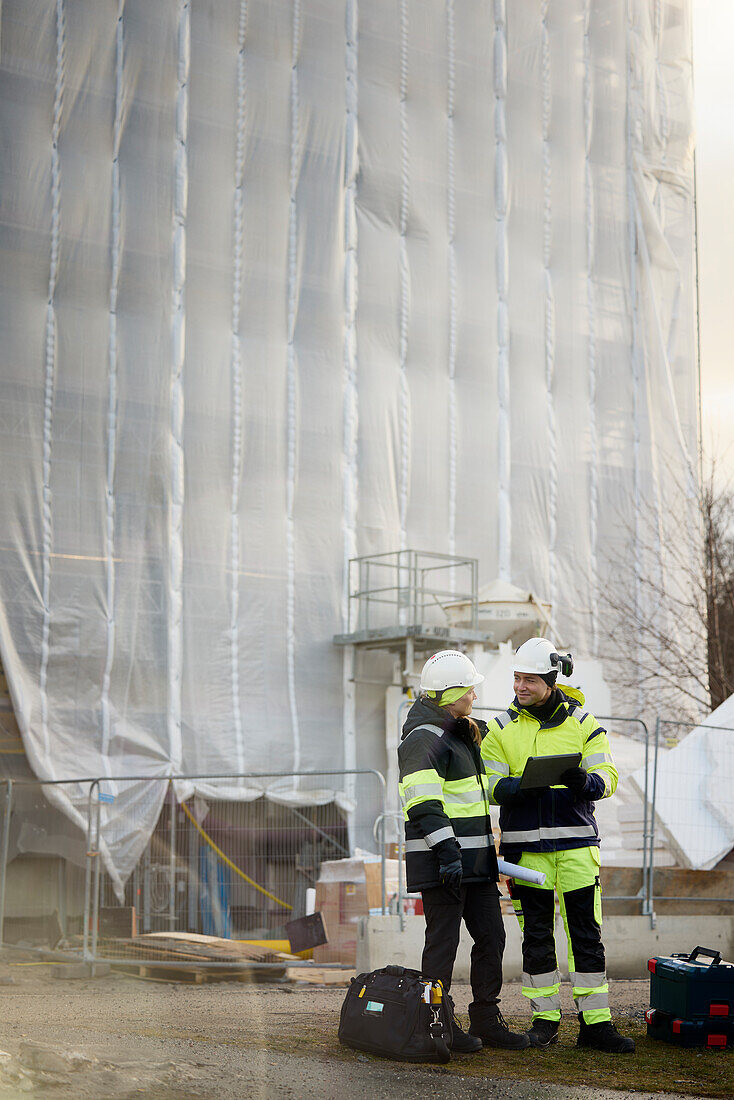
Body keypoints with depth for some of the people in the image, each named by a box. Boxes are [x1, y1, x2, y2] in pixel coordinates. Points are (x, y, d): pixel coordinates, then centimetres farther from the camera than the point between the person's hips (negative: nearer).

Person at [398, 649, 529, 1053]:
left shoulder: (459, 734, 19)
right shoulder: (424, 738, -13)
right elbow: (423, 801, -23)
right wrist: (446, 849, -30)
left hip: (475, 860, 10)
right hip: (441, 863, -10)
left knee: (491, 937, 10)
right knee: (443, 942, -3)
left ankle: (486, 1021, 19)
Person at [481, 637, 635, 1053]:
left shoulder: (583, 723, 3)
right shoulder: (502, 728, 5)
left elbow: (608, 777, -2)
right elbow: (489, 786, 0)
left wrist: (585, 781, -26)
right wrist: (521, 786, -22)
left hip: (577, 844, 0)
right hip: (526, 846, 1)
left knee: (587, 933, 0)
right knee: (536, 934, 6)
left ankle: (595, 1022, 6)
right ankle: (545, 1018, 17)